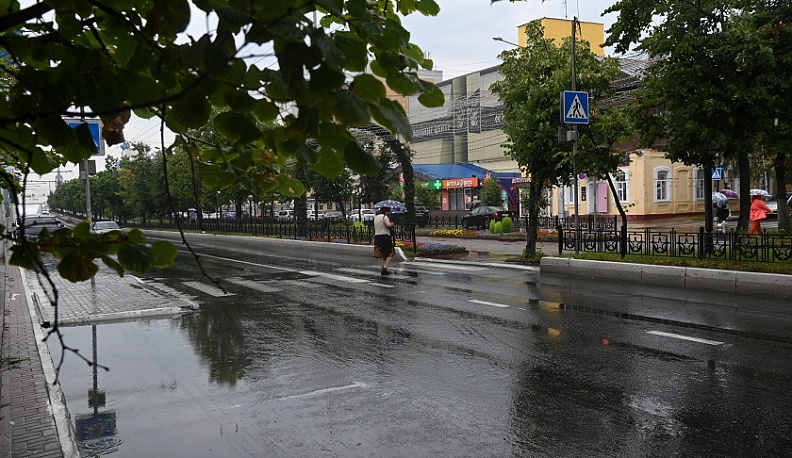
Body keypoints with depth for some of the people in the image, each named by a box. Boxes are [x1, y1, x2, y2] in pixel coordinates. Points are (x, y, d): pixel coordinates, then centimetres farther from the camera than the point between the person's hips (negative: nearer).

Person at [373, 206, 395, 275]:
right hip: (385, 236, -7)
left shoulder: (375, 217, 17)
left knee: (381, 255, 13)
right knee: (390, 254, 0)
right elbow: (388, 225, -26)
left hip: (377, 236, 7)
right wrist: (392, 223, -4)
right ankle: (385, 268, -12)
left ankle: (382, 269, 10)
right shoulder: (384, 217, -8)